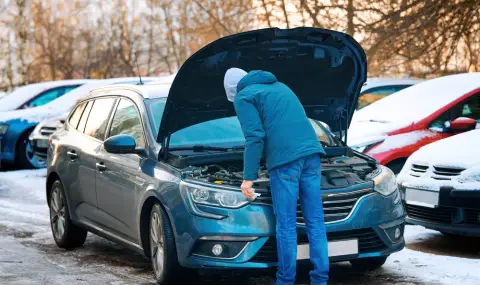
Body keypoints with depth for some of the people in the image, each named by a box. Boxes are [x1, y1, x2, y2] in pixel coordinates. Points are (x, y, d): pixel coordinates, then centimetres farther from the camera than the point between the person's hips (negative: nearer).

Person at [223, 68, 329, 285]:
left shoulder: (243, 97, 6)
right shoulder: (279, 86, 30)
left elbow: (255, 138, -6)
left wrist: (249, 177, -4)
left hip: (285, 159, -7)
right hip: (311, 152, 7)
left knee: (286, 224, 0)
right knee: (315, 221, 7)